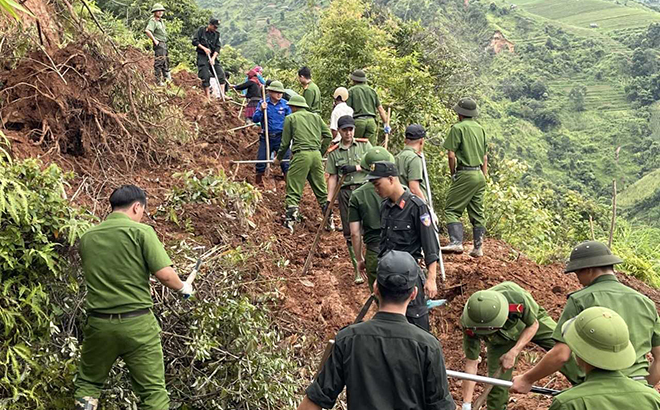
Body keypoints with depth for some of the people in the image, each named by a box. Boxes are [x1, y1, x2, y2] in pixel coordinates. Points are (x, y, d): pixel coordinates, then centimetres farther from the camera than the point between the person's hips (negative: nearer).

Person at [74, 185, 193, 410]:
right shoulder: (141, 231, -9)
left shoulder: (87, 237, 6)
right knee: (153, 391, 5)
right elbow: (165, 274, -14)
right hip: (137, 324, -4)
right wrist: (183, 288, 6)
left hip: (99, 323, 4)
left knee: (88, 383, 23)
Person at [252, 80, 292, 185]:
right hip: (266, 137, 1)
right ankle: (258, 182, 22)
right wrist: (261, 110, -21)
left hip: (281, 138, 0)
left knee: (286, 162, -2)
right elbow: (255, 119, -6)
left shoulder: (285, 104, 0)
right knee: (261, 161, 6)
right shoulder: (263, 103, -1)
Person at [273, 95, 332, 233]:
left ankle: (289, 222, -7)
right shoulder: (316, 117, 17)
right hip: (316, 155, 4)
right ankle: (329, 222, 16)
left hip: (301, 155, -4)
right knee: (321, 190, 12)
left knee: (293, 191, -1)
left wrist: (279, 158, 21)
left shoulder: (290, 118, 7)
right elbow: (328, 135, 12)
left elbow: (285, 142, 8)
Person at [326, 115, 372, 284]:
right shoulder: (333, 152, 9)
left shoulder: (364, 144, 5)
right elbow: (333, 177, 9)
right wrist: (329, 200, 3)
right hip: (345, 192, 2)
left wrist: (356, 167, -12)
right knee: (349, 234, 4)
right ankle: (358, 270, 14)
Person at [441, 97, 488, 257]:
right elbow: (485, 157, 16)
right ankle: (478, 248, 13)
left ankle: (456, 242, -17)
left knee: (452, 209, -4)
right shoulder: (480, 128, 14)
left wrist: (453, 174, 2)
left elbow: (451, 154, -11)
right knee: (477, 212, 10)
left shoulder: (458, 128, -6)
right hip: (479, 174, 7)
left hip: (465, 174, -7)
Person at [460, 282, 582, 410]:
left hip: (533, 323, -1)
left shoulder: (516, 298, -44)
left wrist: (513, 353, -31)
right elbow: (471, 363, -25)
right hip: (500, 340, 1)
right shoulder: (470, 325, -36)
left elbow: (533, 325, -22)